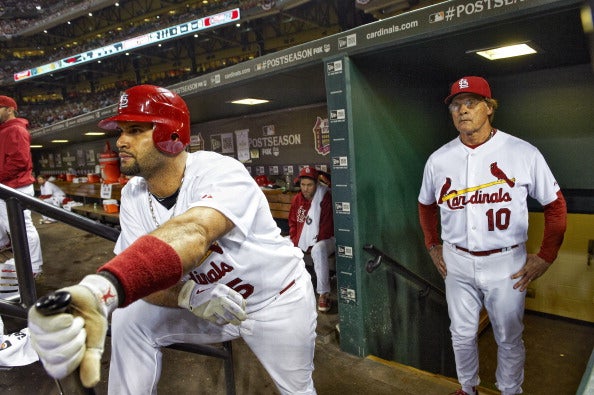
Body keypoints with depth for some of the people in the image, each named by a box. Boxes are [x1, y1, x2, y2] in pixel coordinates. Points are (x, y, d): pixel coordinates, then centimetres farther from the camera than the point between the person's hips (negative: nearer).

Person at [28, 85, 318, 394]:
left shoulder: (220, 172, -29)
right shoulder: (133, 195, -8)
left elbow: (192, 233, -49)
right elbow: (140, 271, -12)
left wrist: (100, 289, -65)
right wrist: (188, 296, -33)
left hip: (277, 301, -4)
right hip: (208, 299, 5)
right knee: (129, 319, -7)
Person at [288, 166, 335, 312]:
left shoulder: (325, 198, -16)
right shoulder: (297, 199, 4)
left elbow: (327, 225, -17)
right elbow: (293, 221, 14)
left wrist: (315, 243, -19)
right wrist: (295, 240, -1)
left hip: (322, 239, -7)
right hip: (301, 240, 7)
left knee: (318, 250, -39)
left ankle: (324, 294, -35)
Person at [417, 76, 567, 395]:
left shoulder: (524, 153, -10)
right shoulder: (438, 159, -2)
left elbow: (555, 205, -1)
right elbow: (426, 205, 14)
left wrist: (545, 256, -3)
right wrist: (432, 246, 11)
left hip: (506, 264, -2)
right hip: (456, 262, 3)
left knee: (509, 338, 15)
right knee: (461, 334, 17)